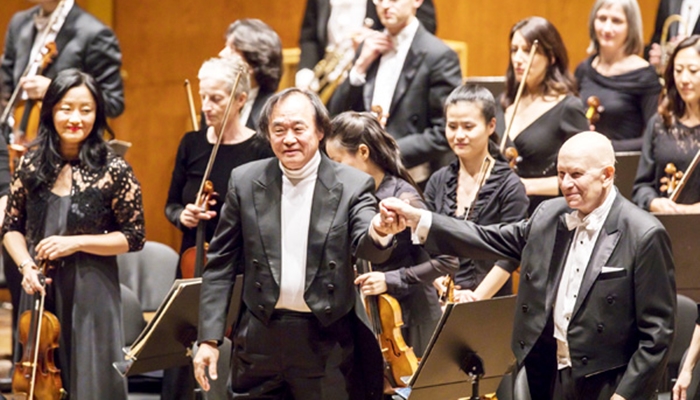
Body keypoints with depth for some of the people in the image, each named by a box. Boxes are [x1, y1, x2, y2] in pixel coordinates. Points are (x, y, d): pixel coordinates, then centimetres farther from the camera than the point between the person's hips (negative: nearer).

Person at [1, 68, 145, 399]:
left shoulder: (113, 170, -7)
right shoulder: (32, 165, 3)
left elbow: (134, 237, -4)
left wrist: (76, 242, -14)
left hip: (91, 294, -3)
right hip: (40, 290, 3)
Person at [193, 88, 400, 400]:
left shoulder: (352, 185, -2)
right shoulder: (245, 182, 4)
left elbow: (366, 248, -15)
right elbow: (220, 265, 6)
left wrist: (378, 232, -40)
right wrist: (209, 338, 0)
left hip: (328, 343, -2)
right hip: (262, 337, 2)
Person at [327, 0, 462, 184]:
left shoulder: (438, 56, -7)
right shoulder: (370, 48, 13)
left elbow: (444, 134, -10)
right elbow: (336, 114, 11)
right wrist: (360, 66, -2)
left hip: (412, 183, -5)